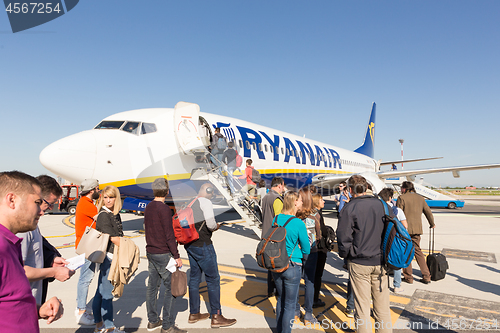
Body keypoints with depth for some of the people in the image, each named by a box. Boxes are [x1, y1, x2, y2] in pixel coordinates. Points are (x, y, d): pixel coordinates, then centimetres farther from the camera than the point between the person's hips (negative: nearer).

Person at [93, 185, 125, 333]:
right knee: (107, 293, 2)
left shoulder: (115, 214, 11)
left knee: (101, 292, 17)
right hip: (108, 257, -9)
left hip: (114, 257, 9)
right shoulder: (104, 215, -14)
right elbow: (113, 238, -17)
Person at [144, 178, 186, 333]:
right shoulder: (164, 209, -19)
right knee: (171, 288, 1)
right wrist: (177, 256, -14)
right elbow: (169, 235, -19)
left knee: (152, 286, 15)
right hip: (163, 254, -9)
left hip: (150, 252, 9)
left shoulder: (148, 207, 7)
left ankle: (152, 321, 28)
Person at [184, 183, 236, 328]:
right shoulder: (205, 202, -13)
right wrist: (216, 226, -1)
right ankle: (216, 317, 6)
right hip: (202, 245, -9)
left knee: (194, 278, 16)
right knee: (213, 279, 0)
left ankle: (194, 314, 27)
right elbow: (210, 224, -22)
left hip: (189, 245, 9)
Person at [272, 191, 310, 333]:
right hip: (292, 267, -6)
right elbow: (306, 250, -9)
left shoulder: (276, 219, -2)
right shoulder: (299, 224, -18)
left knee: (281, 299, 24)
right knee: (290, 304, 10)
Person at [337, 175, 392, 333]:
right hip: (380, 261, 4)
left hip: (359, 263, -4)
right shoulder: (380, 204, 2)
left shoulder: (349, 209, -12)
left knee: (362, 308, 7)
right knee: (382, 307, 15)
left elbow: (344, 238, -12)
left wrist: (344, 255, 5)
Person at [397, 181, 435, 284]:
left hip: (405, 229, -6)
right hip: (417, 229, 6)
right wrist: (432, 224, 36)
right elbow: (428, 212, 20)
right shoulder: (420, 198, 12)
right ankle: (426, 276, 16)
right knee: (418, 251, 16)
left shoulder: (401, 198, -7)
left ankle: (408, 277, 11)